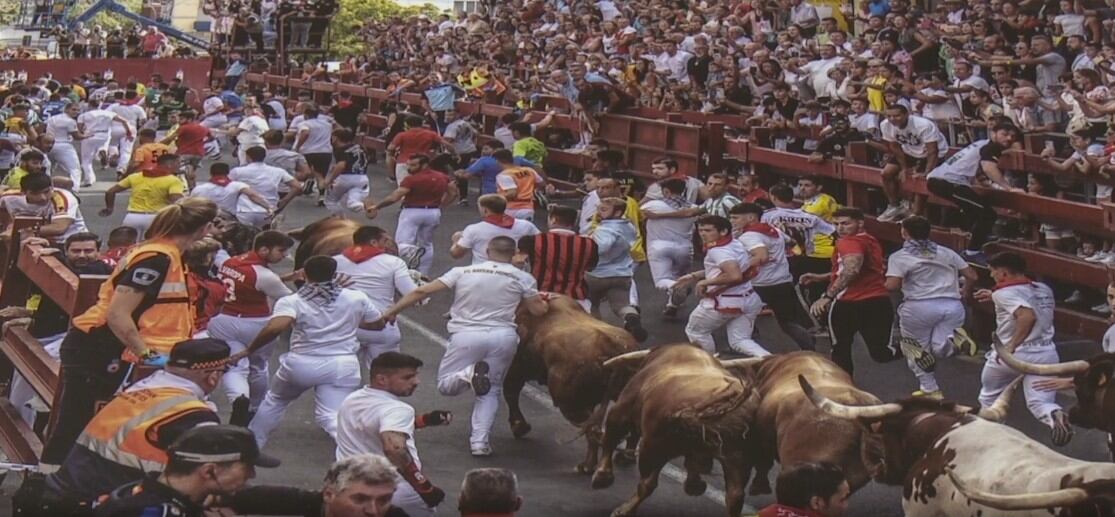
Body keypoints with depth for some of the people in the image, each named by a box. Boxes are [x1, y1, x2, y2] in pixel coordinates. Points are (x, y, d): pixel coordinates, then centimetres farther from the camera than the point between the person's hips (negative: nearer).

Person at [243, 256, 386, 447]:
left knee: (275, 400, 27)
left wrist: (249, 351, -12)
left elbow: (275, 327, -23)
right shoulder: (356, 299, 4)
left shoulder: (291, 302, -4)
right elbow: (378, 323, 18)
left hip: (300, 364, 0)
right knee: (333, 415, -7)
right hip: (342, 366, 0)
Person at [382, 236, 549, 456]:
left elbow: (422, 291, 4)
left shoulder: (462, 272, 7)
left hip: (466, 337, -1)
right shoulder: (522, 278, 4)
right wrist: (545, 300, 27)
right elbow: (539, 310, 4)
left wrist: (392, 311, 10)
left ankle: (468, 374, -20)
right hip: (504, 336, 1)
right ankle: (480, 440, 1)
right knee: (491, 390, 17)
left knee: (445, 385, 13)